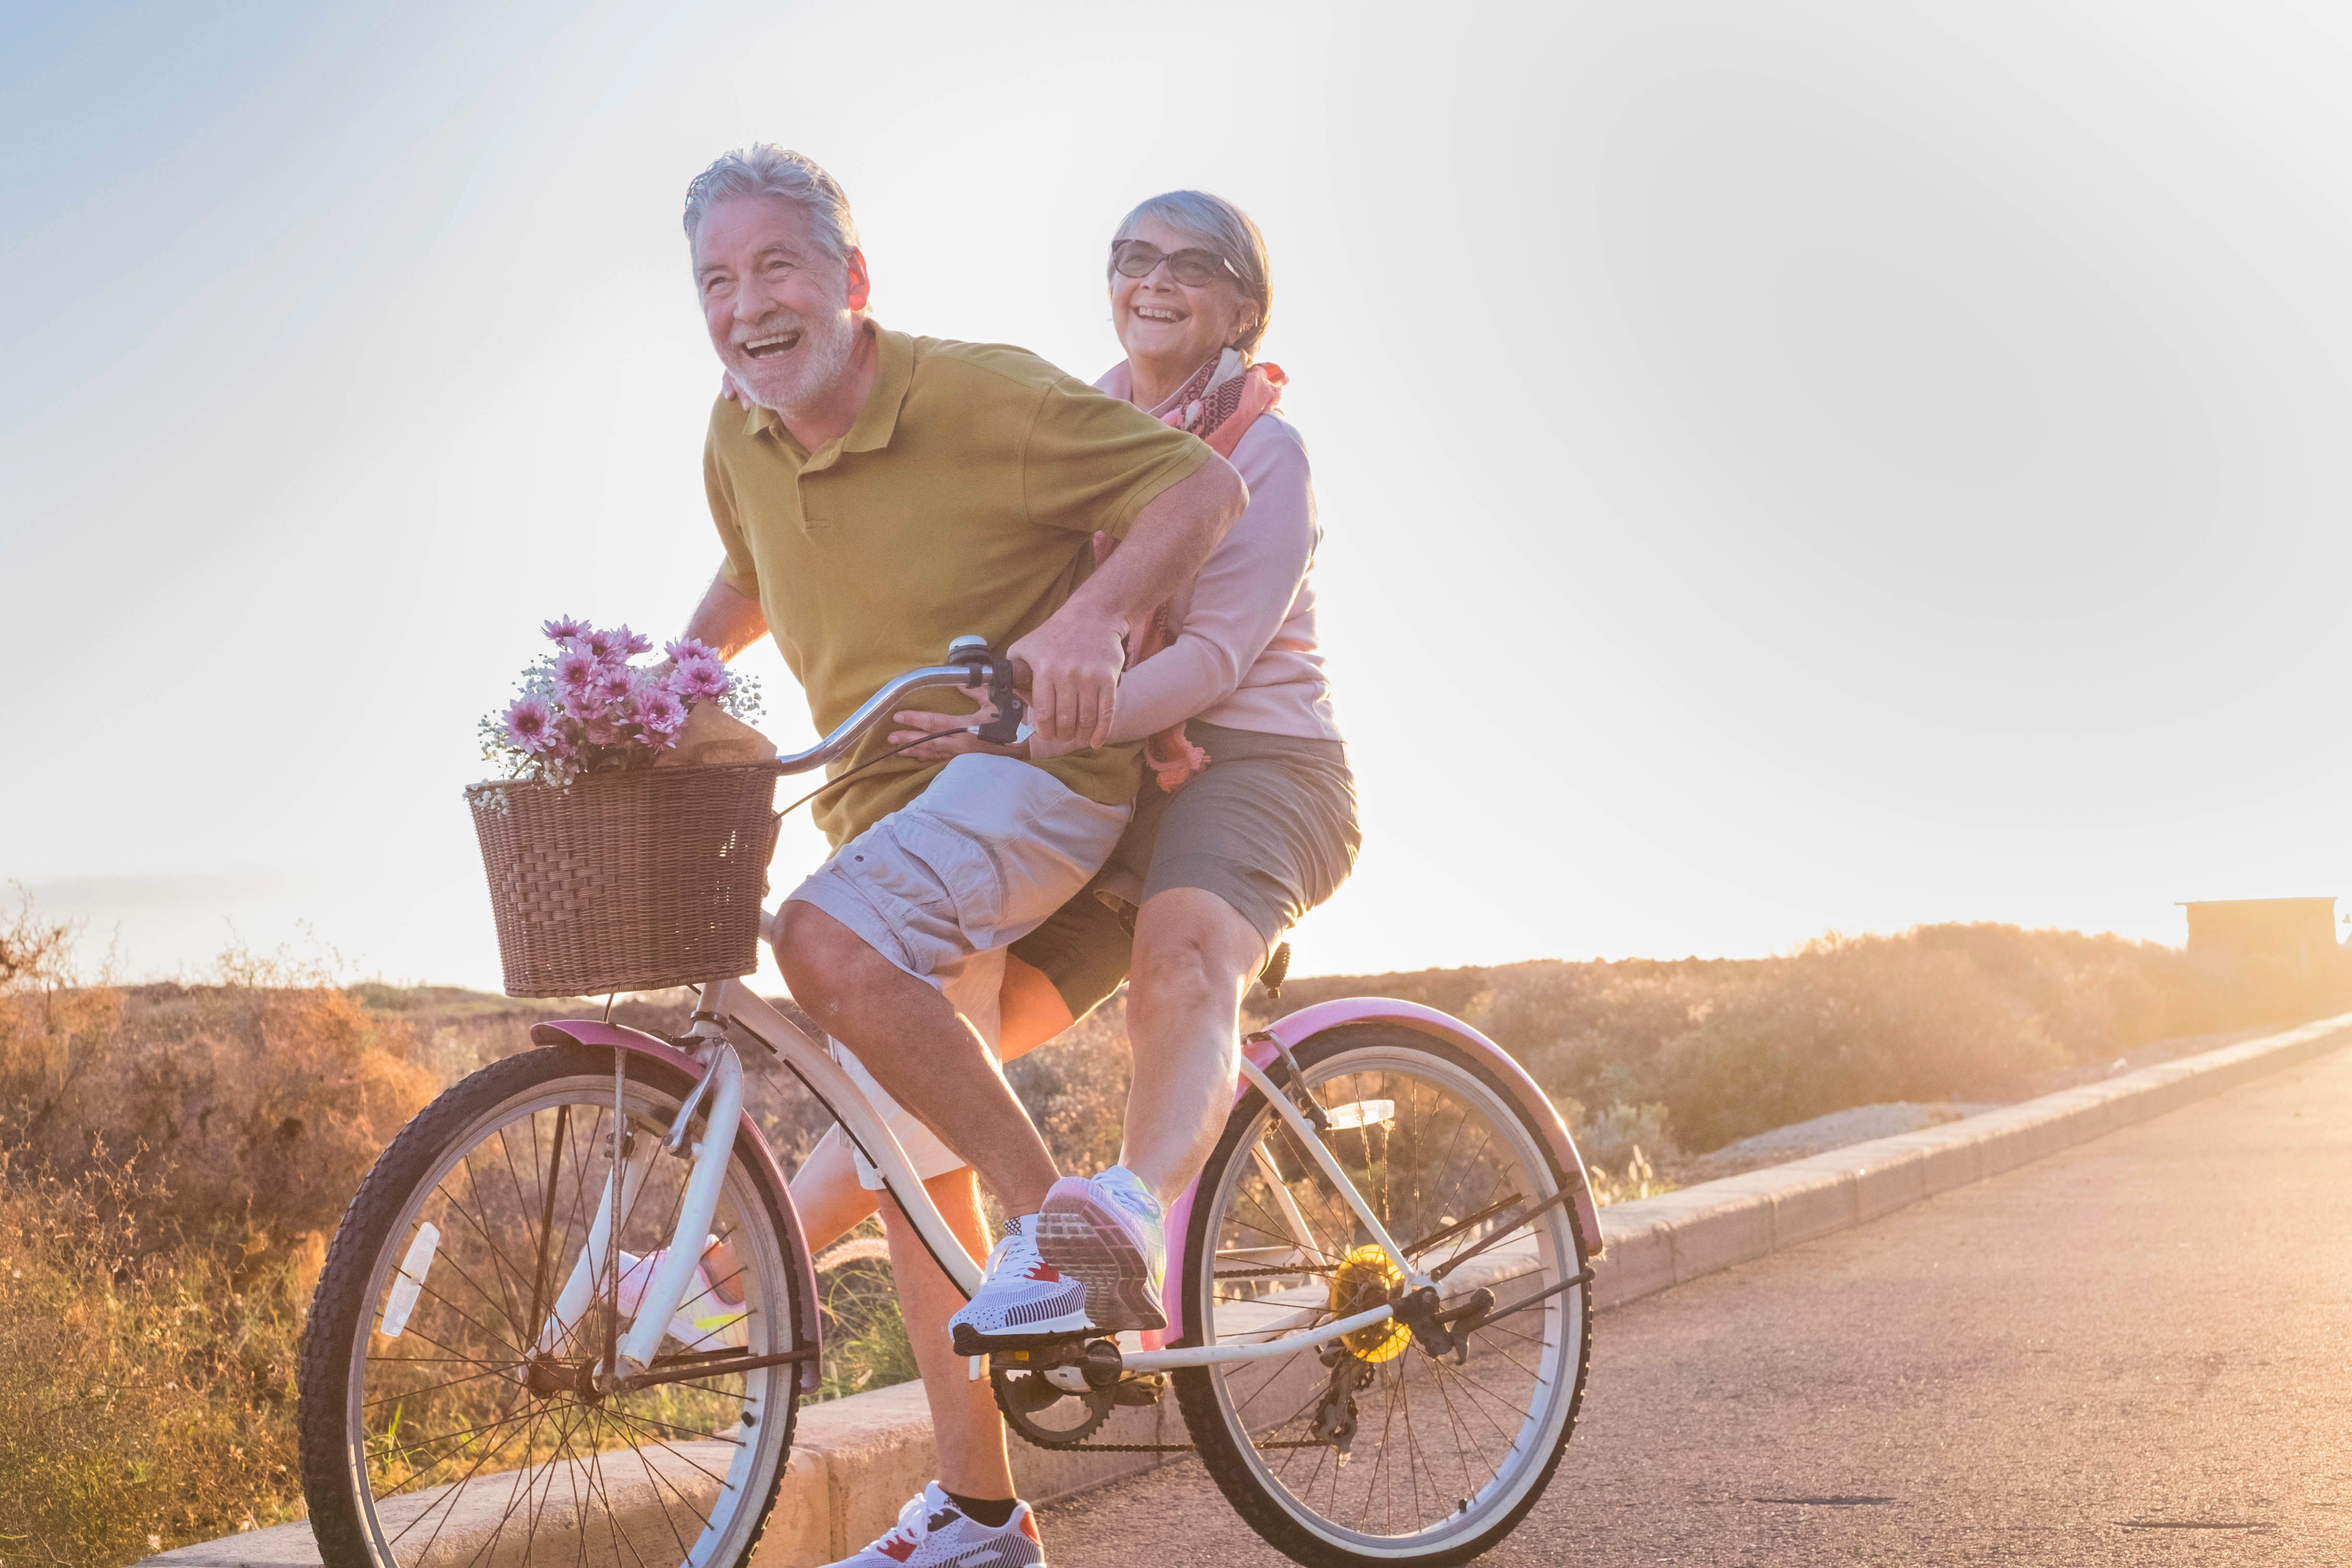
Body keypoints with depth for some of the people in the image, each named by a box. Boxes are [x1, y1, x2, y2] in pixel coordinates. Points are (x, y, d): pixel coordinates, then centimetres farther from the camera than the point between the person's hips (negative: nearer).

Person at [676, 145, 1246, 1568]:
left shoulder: (984, 396, -16)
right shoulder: (740, 446, 4)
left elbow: (1205, 487, -16)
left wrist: (1087, 619, -31)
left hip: (1036, 767, -7)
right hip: (886, 797, 7)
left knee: (834, 942, -34)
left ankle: (1053, 1219, -18)